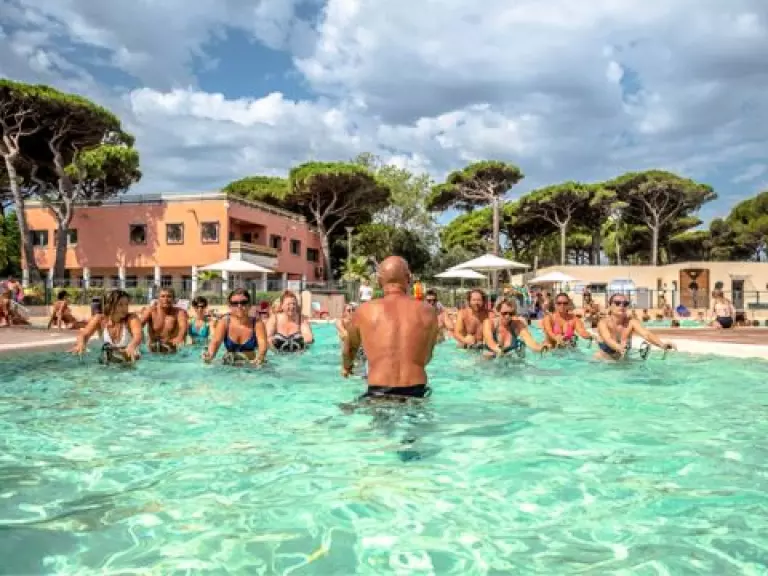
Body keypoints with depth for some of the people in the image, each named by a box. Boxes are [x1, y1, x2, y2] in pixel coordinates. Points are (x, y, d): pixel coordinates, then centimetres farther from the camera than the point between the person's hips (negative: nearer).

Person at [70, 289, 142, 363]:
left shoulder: (132, 318, -11)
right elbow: (84, 334, -14)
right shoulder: (100, 319, -3)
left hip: (131, 361, -1)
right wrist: (81, 344, -38)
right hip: (107, 362, 1)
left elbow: (138, 336, -30)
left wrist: (131, 346, -53)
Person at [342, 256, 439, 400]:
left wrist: (346, 367, 42)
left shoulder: (364, 311, 0)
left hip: (378, 394, -1)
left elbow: (349, 348, 20)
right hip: (416, 394, 1)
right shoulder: (427, 311, 3)